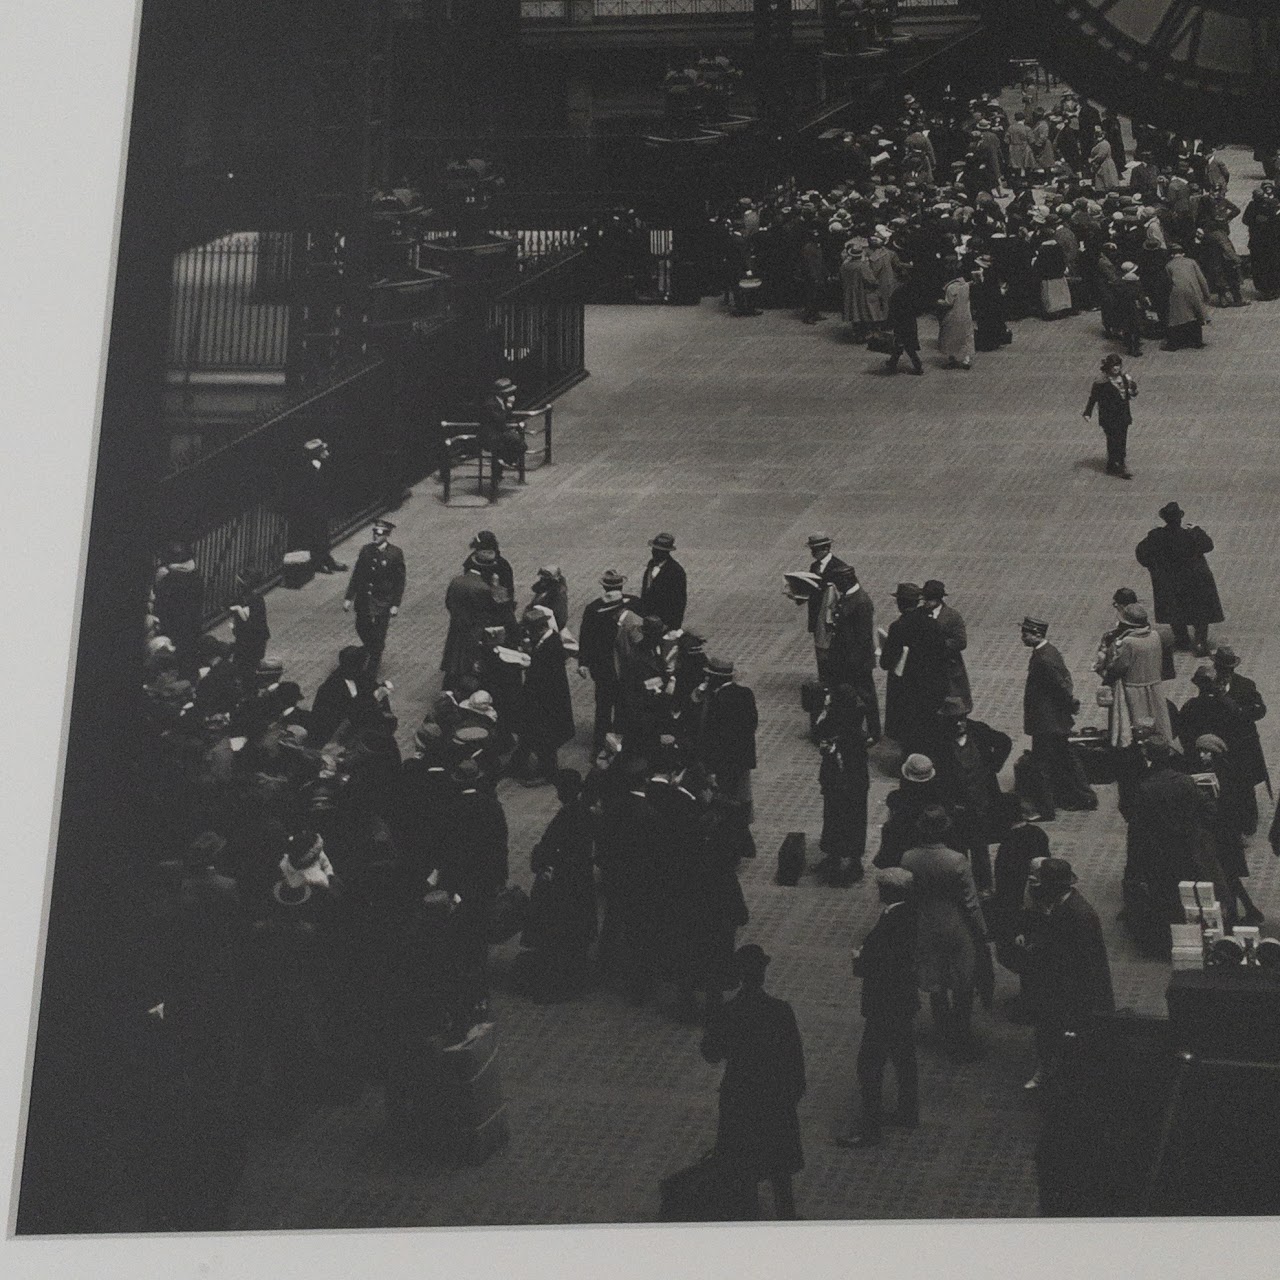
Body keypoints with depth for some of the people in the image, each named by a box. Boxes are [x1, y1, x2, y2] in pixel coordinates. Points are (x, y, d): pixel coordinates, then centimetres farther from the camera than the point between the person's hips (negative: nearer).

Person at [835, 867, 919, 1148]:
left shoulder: (888, 925, -29)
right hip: (906, 1001, 9)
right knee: (904, 1057, 23)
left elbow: (869, 969, -25)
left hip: (884, 1007, -9)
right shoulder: (910, 914, -2)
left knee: (870, 1066, 1)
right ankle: (908, 1114, 39)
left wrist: (858, 958, -3)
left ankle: (871, 1130, 8)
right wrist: (867, 956, 5)